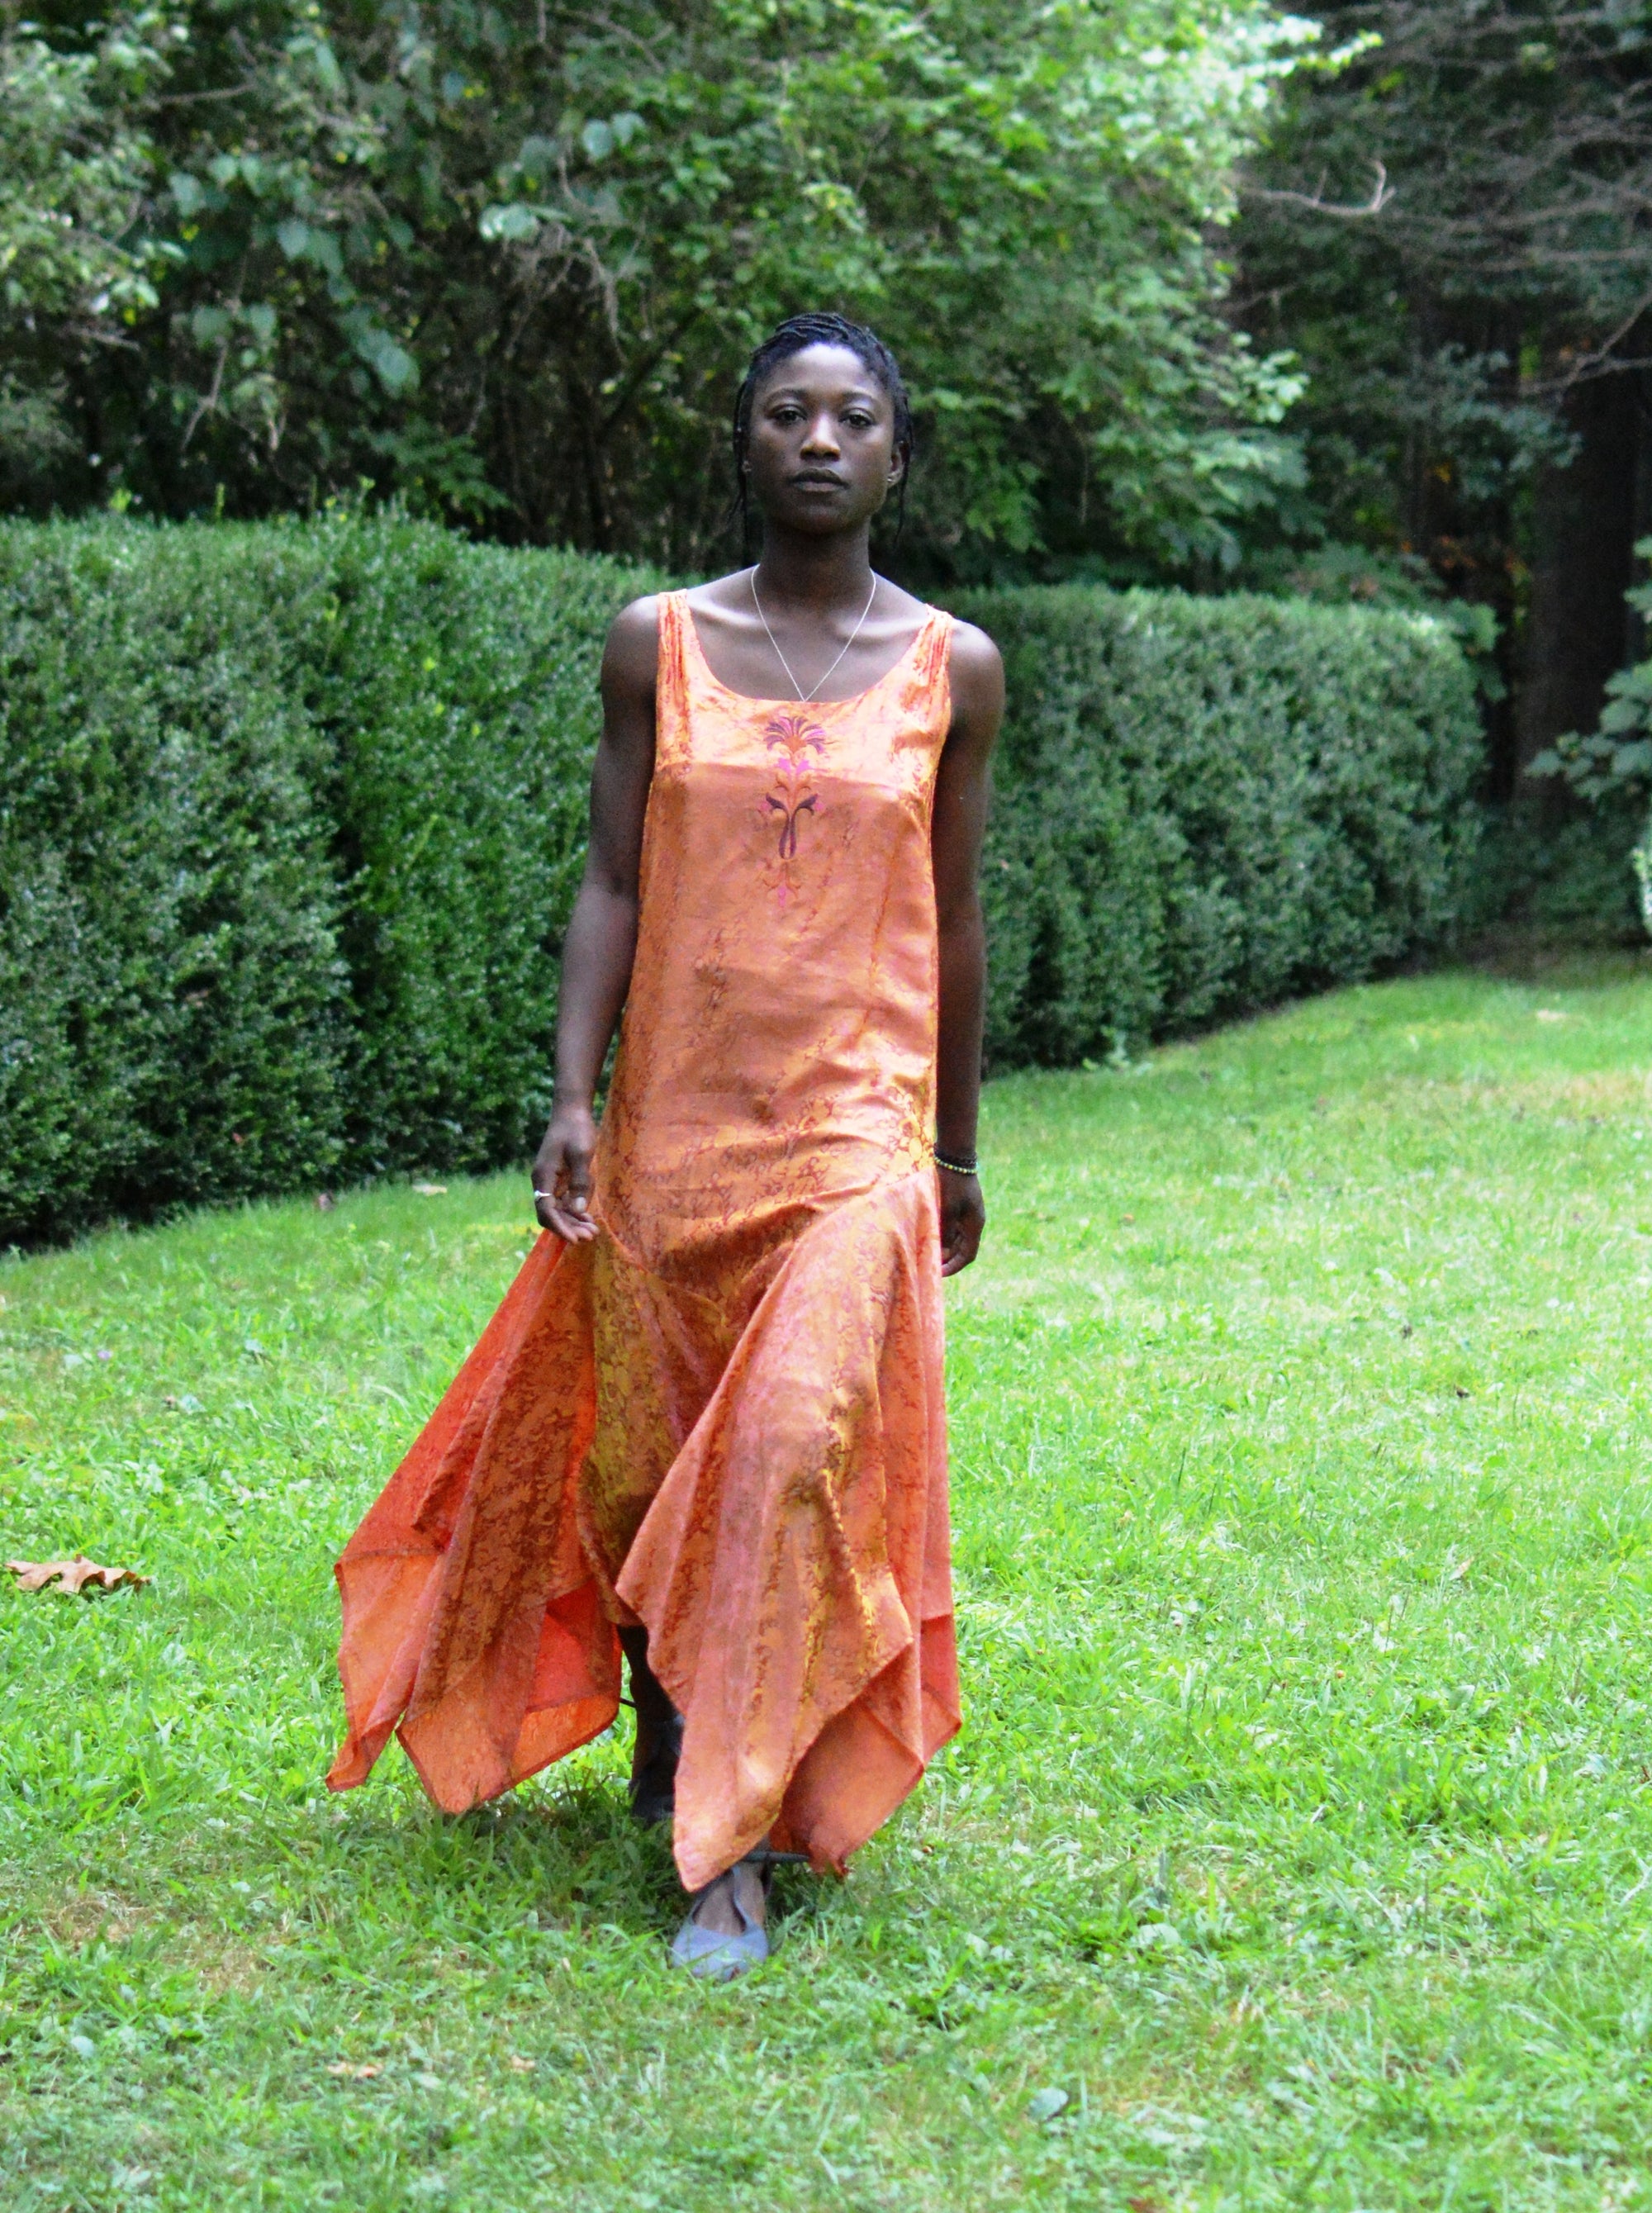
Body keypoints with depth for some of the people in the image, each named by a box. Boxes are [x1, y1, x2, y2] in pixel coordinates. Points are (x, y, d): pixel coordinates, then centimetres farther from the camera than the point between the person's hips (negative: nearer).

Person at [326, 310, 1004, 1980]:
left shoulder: (951, 670, 3)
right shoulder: (659, 647, 3)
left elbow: (952, 920, 10)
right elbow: (611, 886, 3)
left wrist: (955, 1149, 15)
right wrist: (571, 1093, -8)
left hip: (854, 1133, -1)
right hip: (672, 1126, 2)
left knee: (798, 1453, -15)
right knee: (639, 1461, 9)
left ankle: (737, 1844, -8)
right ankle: (665, 1736, 36)